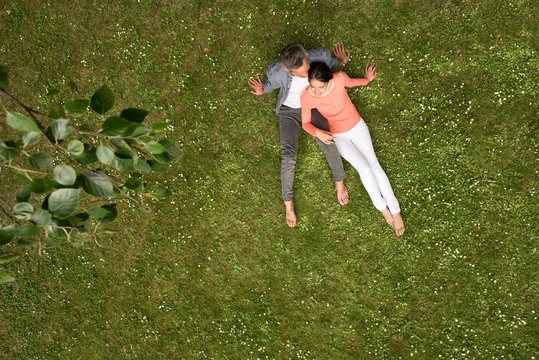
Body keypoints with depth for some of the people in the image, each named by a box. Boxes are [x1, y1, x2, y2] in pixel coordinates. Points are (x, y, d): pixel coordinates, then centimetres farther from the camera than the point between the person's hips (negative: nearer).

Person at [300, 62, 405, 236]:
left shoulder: (339, 78, -26)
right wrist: (318, 133, -35)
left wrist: (366, 80, 19)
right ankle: (381, 206, 7)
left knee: (374, 166, -10)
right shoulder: (307, 97, -28)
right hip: (336, 136, -1)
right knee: (364, 169, -17)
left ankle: (395, 210, 5)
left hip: (357, 127, 1)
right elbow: (306, 123, -14)